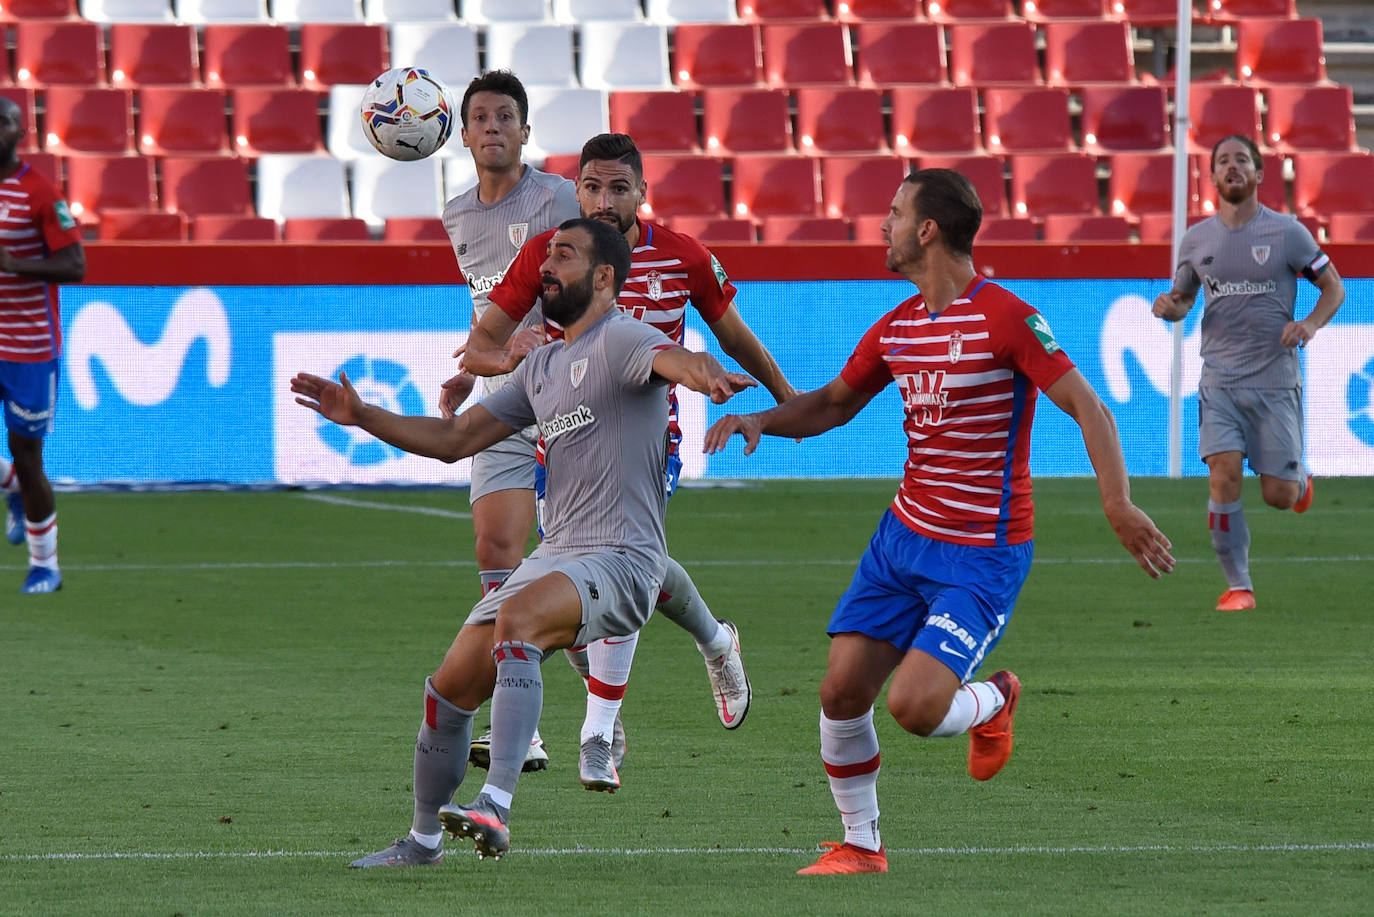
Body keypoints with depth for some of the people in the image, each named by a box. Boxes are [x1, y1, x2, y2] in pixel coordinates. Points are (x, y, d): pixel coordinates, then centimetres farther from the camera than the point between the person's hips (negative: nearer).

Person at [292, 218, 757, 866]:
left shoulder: (618, 339, -6)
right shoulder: (543, 367, 21)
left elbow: (670, 358, -29)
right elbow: (454, 439, 25)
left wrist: (705, 374, -54)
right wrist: (359, 416, 15)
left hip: (619, 562, -9)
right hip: (552, 558, 9)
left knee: (516, 618, -37)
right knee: (449, 690, 8)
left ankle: (496, 808, -46)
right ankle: (423, 841, 29)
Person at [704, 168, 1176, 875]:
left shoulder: (1006, 319, -16)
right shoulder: (896, 327, 8)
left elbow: (1088, 408, -18)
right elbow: (833, 403, 23)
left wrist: (1118, 506, -30)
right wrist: (760, 420, 4)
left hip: (983, 557, -7)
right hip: (903, 537, 7)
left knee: (913, 706, -19)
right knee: (841, 691, -1)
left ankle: (993, 701, 16)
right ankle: (861, 845, 18)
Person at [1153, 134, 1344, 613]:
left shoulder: (1286, 232, -3)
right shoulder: (1196, 238, 5)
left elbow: (1334, 288, 4)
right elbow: (1183, 298, 19)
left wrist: (1310, 324, -15)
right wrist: (1169, 307, -5)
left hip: (1276, 380, -2)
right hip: (1220, 381, 2)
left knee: (1278, 496, -1)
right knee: (1224, 478, -15)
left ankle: (1300, 480, 38)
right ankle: (1238, 586, -3)